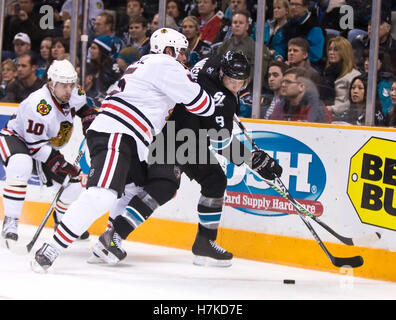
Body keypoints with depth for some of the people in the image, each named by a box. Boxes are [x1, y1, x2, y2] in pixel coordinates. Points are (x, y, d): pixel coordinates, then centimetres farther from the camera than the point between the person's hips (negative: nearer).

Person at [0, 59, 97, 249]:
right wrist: (64, 166, -34)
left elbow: (85, 109, 13)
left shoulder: (74, 95, -13)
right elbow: (37, 147, -32)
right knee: (21, 166, -40)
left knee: (74, 184, -2)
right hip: (16, 138, -7)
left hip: (48, 146, 7)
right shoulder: (38, 105, -35)